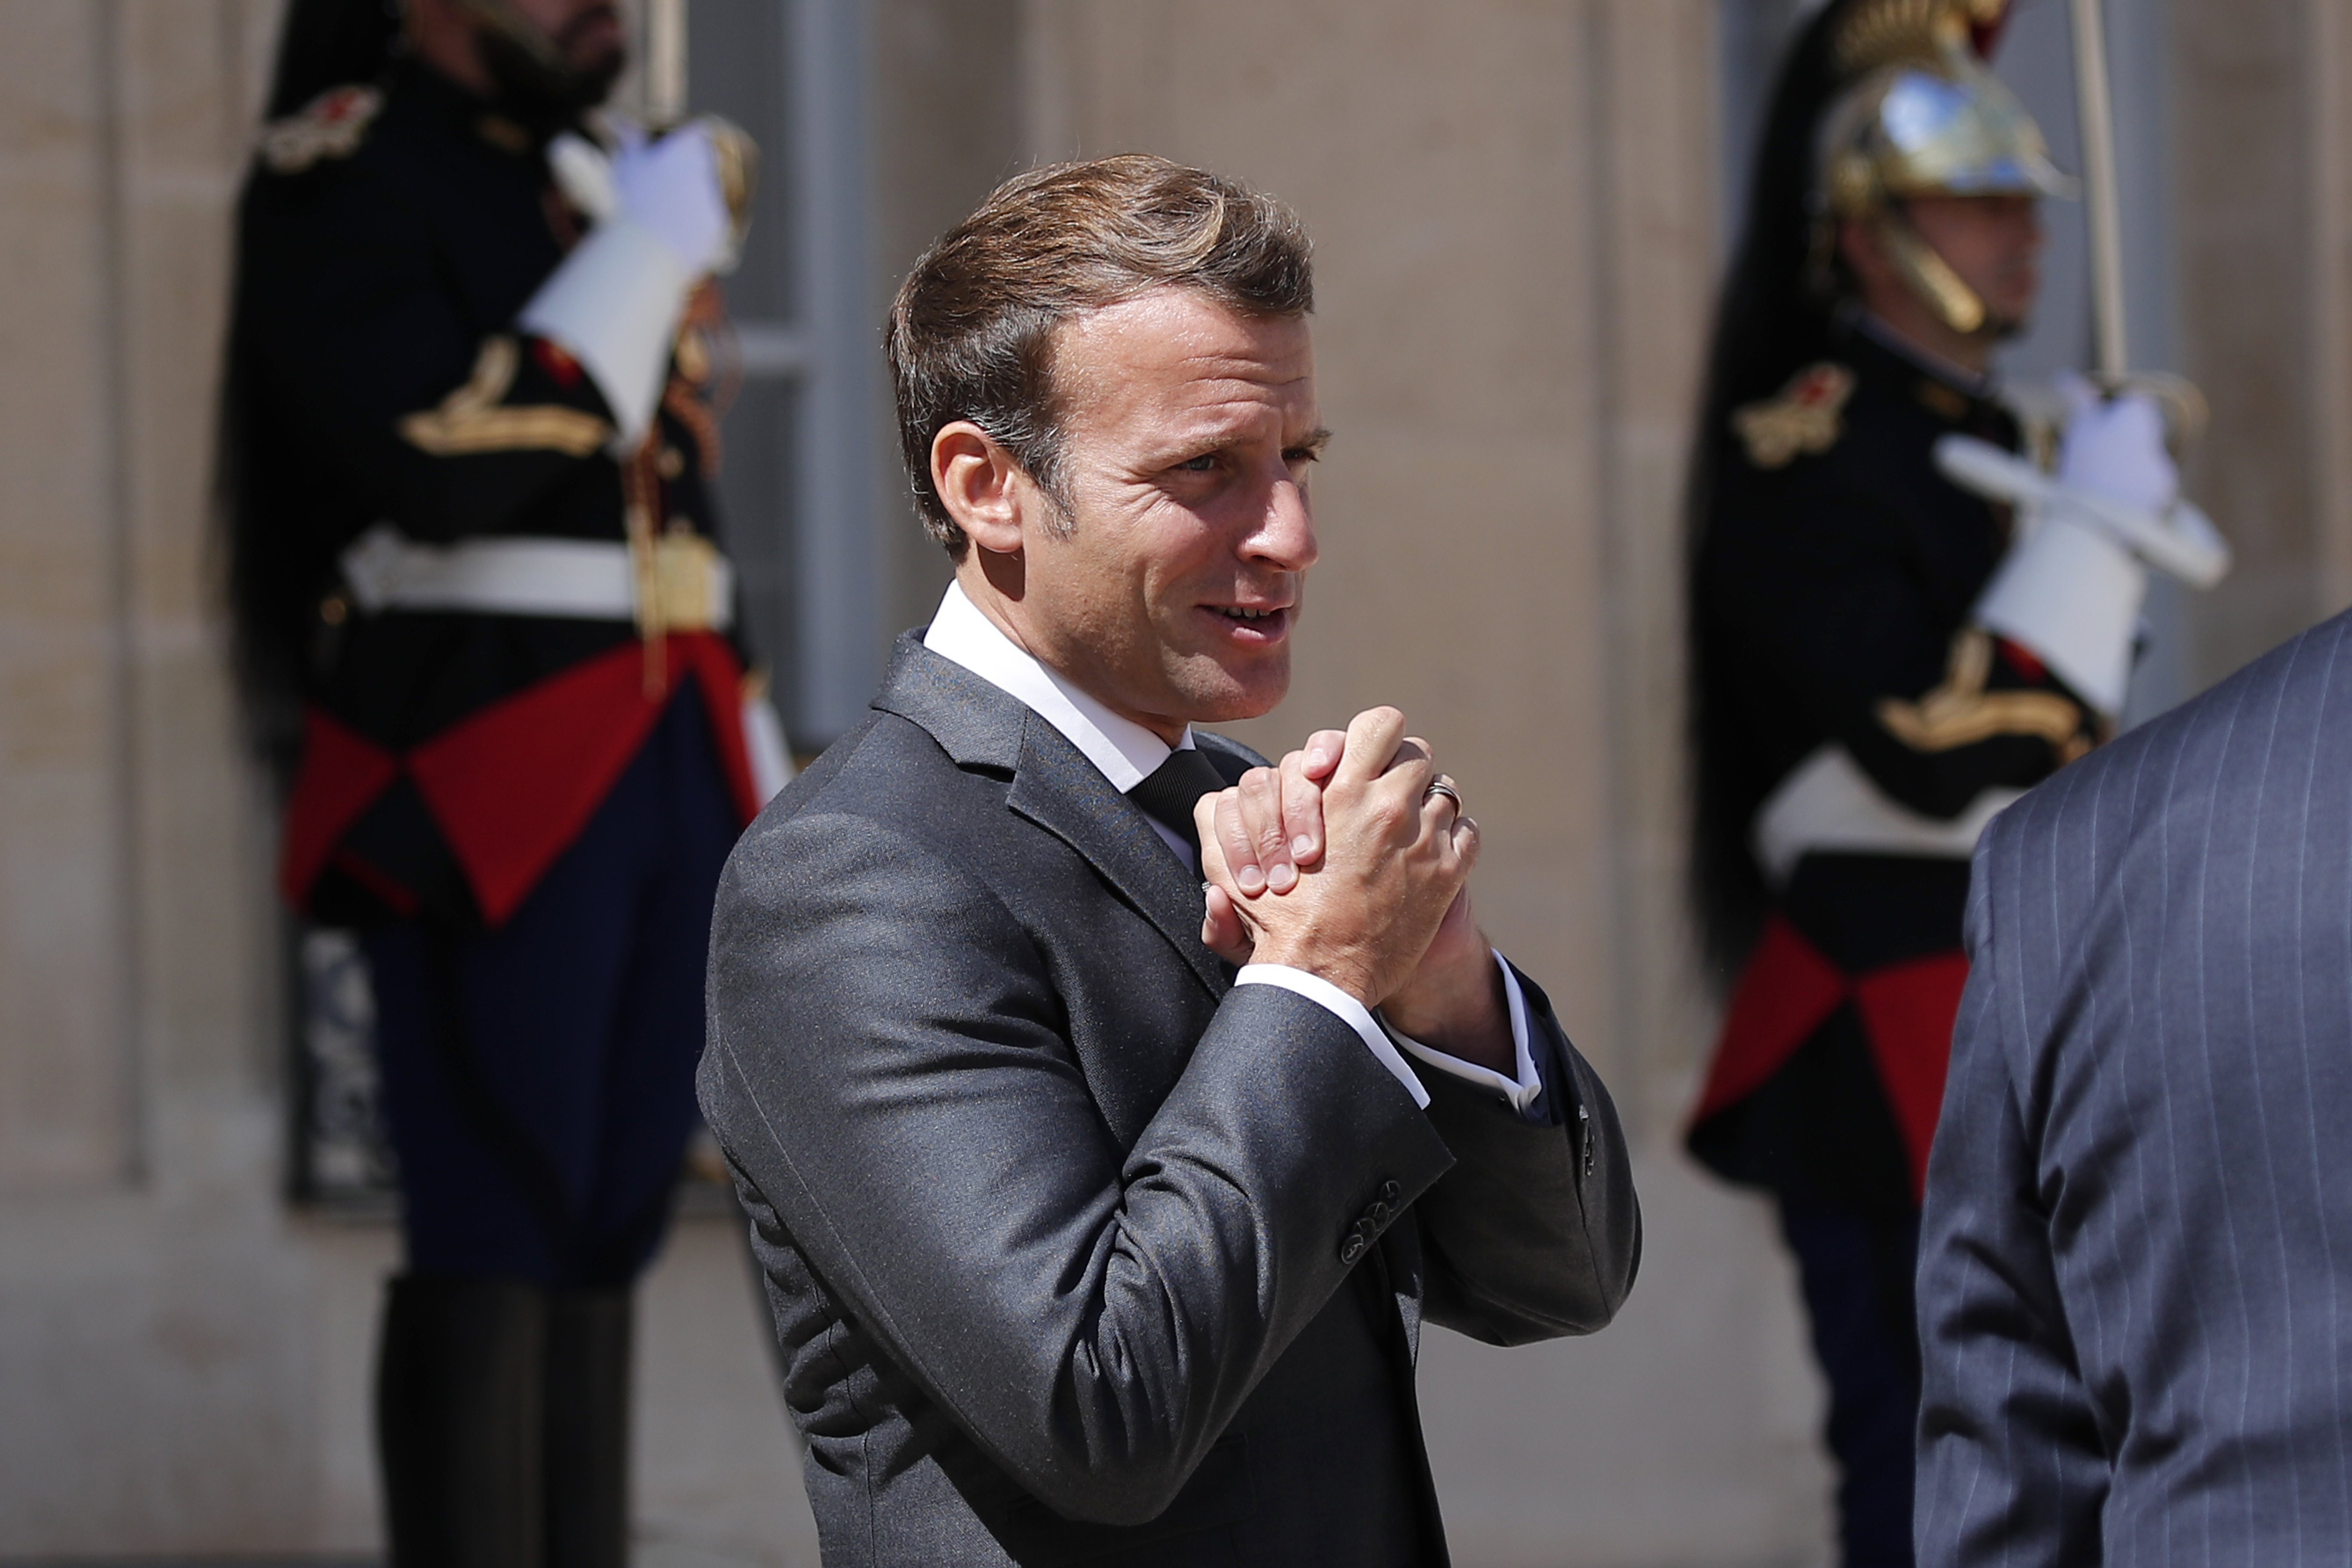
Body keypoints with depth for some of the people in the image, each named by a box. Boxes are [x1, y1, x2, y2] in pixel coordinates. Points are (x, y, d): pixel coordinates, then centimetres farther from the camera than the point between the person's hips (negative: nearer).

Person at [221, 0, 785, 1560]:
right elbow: (444, 474, -21)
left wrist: (761, 822, 17)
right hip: (481, 794, -8)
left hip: (661, 782, 8)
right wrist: (645, 260, -14)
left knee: (608, 1227, 8)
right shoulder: (336, 180, -8)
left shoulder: (601, 185, 18)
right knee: (494, 1245, -8)